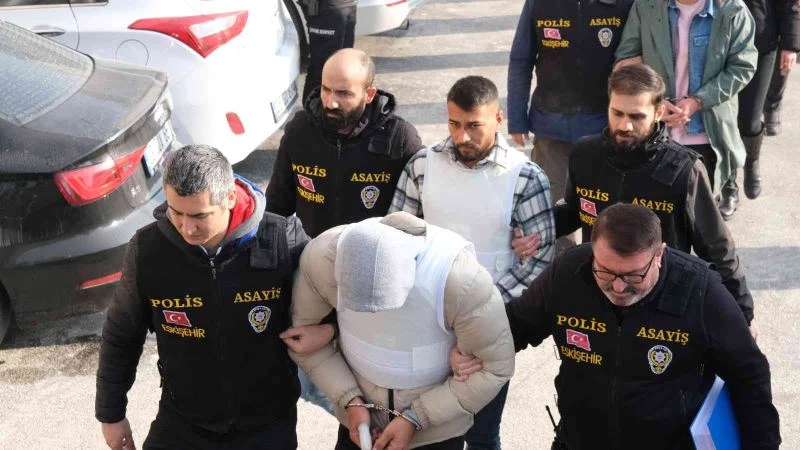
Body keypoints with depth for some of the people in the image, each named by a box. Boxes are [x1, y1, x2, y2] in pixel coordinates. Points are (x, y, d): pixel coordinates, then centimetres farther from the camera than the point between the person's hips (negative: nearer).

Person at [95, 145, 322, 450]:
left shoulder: (283, 241, -21)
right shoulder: (148, 248, -16)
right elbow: (121, 336, -1)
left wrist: (328, 328, -22)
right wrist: (111, 412, 7)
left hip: (268, 424, -1)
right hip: (181, 424, 1)